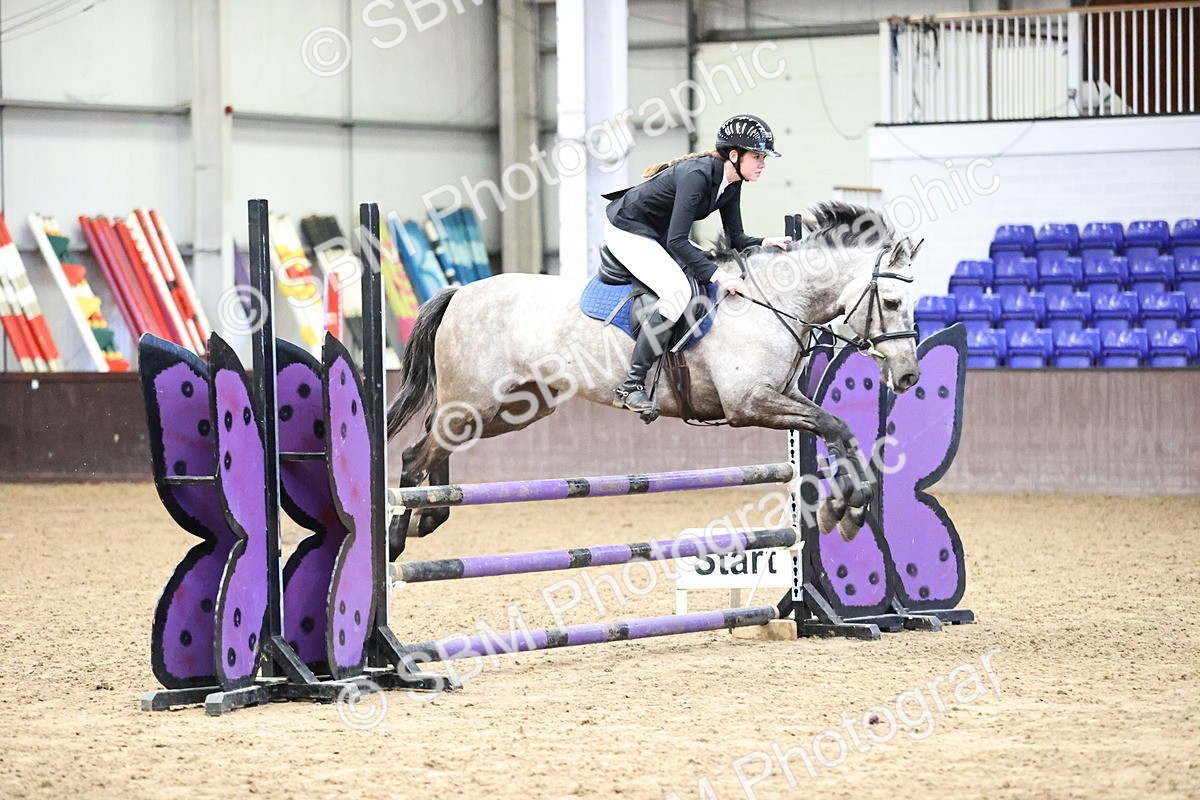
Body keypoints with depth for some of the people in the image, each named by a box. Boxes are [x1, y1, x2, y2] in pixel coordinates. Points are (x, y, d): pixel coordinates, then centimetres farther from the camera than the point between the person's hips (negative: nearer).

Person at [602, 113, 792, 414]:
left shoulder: (731, 184, -3)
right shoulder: (698, 175, -30)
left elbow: (736, 238, 4)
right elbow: (677, 242, -33)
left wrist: (765, 242, -15)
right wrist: (717, 274, -37)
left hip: (658, 233, 10)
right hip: (627, 231, -10)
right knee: (678, 292, -26)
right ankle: (630, 386, -23)